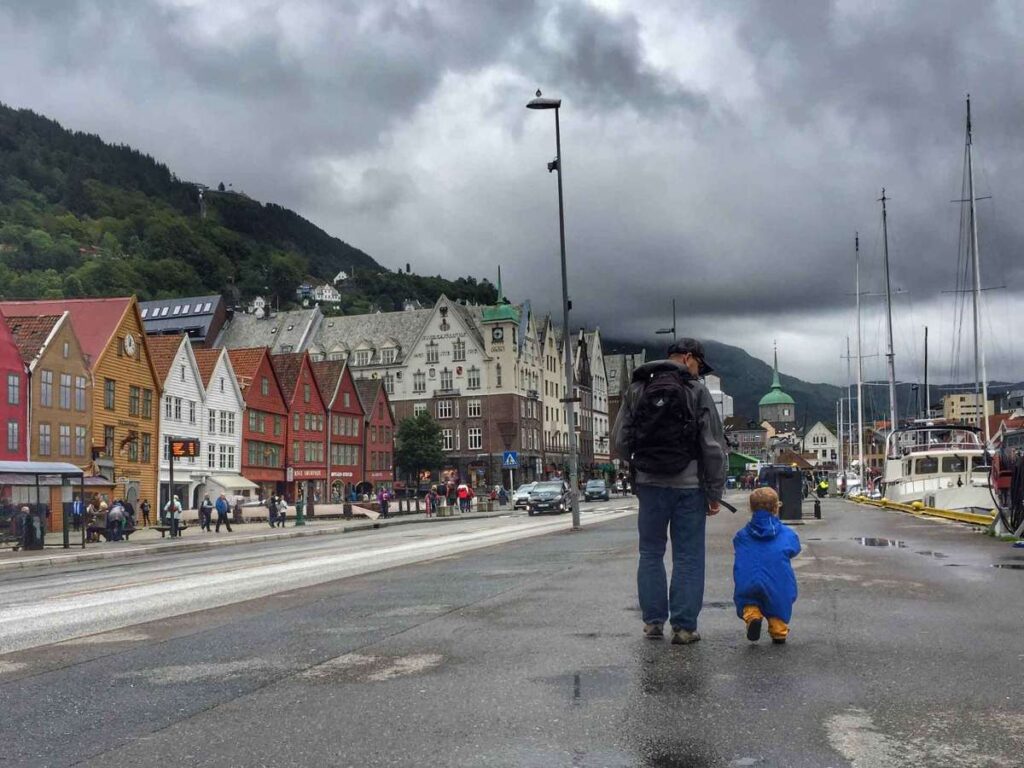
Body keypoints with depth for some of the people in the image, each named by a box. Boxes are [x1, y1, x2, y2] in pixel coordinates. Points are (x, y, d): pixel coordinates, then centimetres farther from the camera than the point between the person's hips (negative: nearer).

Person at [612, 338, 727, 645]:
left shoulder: (636, 390, 3)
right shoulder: (696, 391, -6)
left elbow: (619, 442, 2)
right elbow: (714, 448, -7)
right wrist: (715, 493, 0)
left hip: (650, 484, 3)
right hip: (689, 485, -3)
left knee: (651, 553, 14)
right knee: (688, 557, 5)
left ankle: (653, 621, 18)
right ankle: (684, 626, 7)